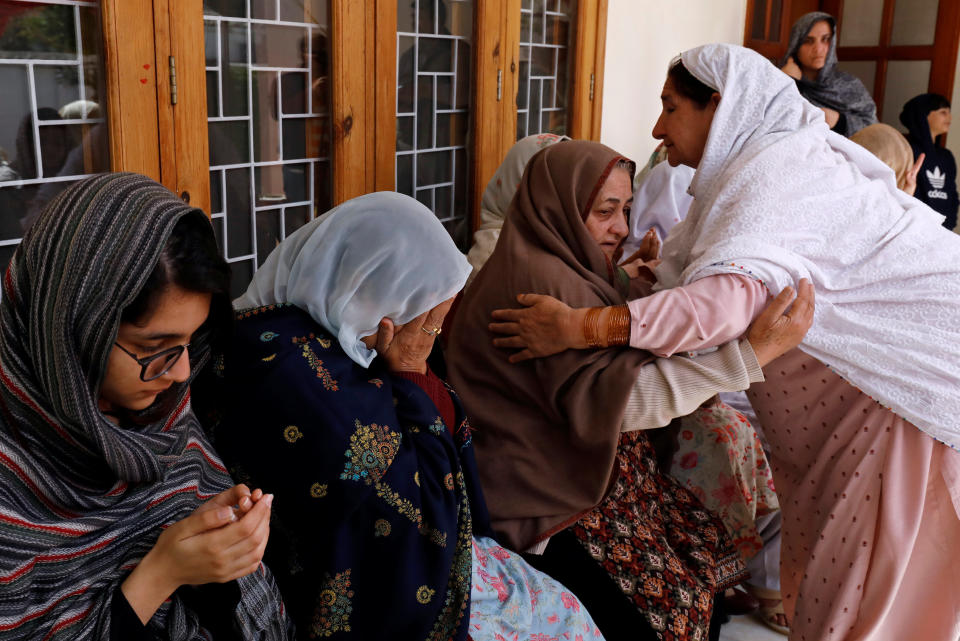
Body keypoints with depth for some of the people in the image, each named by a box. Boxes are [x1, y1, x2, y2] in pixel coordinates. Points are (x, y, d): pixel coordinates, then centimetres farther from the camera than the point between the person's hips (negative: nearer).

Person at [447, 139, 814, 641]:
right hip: (544, 514, -10)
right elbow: (620, 400, -31)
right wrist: (751, 351, -33)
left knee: (710, 544, 4)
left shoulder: (571, 270, 10)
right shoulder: (541, 282, -22)